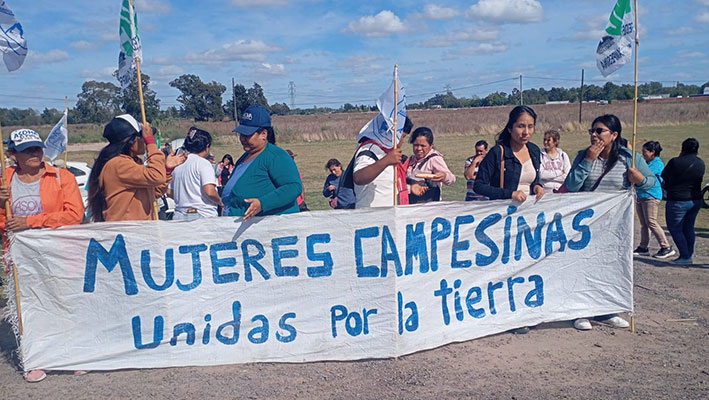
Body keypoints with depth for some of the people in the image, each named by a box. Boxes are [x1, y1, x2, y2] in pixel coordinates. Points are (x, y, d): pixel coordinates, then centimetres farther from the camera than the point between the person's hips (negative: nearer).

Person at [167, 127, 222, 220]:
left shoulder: (178, 164, 11)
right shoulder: (203, 163, -9)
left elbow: (169, 192, 16)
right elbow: (210, 192, -18)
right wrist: (220, 202, -1)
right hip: (203, 215, -7)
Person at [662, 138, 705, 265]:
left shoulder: (675, 162, -17)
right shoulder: (701, 164, 3)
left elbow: (664, 176, -3)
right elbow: (700, 179, 14)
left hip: (677, 201, -6)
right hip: (696, 200, 6)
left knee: (675, 229, 3)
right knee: (689, 227, 19)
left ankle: (685, 257, 1)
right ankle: (690, 253, 26)